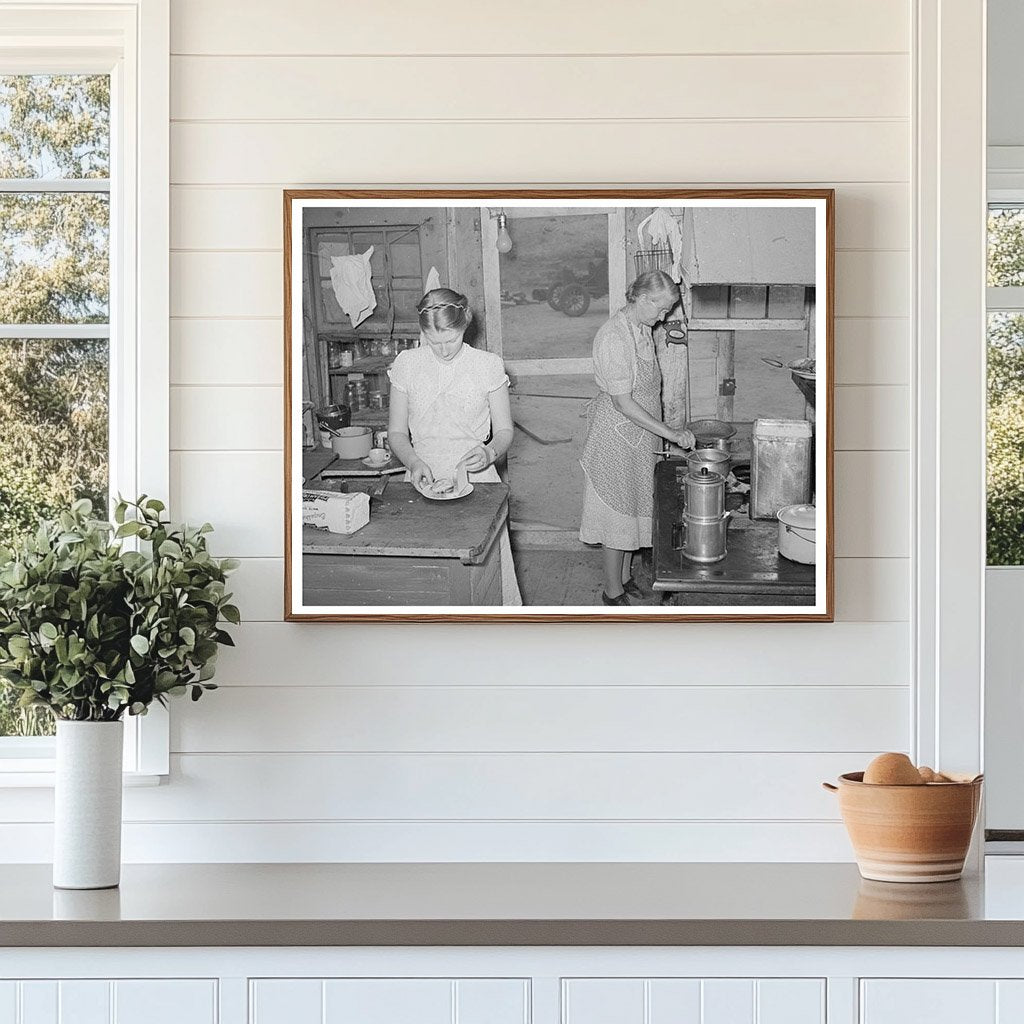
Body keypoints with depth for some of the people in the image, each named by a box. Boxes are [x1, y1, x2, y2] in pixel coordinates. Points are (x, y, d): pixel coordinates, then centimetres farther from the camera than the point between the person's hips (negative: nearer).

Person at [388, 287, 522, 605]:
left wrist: (490, 452, -17)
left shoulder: (488, 365, 0)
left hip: (475, 479, -1)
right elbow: (397, 432, 7)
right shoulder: (406, 365, 3)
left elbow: (504, 430, 5)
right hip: (424, 480, 1)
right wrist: (414, 462, -13)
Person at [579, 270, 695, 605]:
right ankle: (613, 590, 12)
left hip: (639, 437, 9)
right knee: (616, 513, 2)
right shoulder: (614, 337, -25)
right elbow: (623, 402, -26)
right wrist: (670, 433, -25)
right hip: (616, 435, -9)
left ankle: (626, 577, 30)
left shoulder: (642, 330, 4)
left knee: (633, 507, 17)